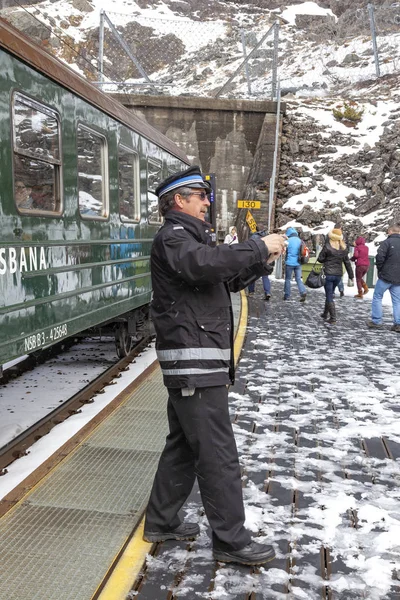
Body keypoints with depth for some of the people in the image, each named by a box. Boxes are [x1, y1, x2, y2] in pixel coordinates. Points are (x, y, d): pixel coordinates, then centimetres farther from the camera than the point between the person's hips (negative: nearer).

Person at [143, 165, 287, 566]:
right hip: (194, 364, -11)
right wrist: (258, 247, -22)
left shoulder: (188, 237, 22)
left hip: (193, 365, 11)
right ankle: (231, 541, 8)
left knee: (183, 445, 17)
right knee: (217, 455, -3)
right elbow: (205, 263, -32)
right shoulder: (172, 236, -10)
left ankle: (161, 522, 29)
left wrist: (261, 258, 8)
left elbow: (230, 279, 24)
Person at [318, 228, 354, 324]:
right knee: (330, 294, 20)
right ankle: (325, 313, 31)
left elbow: (320, 259, -7)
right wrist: (351, 275, 14)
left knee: (329, 296, 0)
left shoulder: (327, 247, -13)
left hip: (328, 274, -5)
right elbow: (347, 263, 7)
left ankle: (333, 317, -6)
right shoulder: (343, 249, 3)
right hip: (338, 275, 5)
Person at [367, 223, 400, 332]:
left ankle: (376, 321, 7)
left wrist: (379, 269, -2)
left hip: (386, 276, -5)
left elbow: (380, 257, -18)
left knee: (377, 297, 8)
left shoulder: (388, 242, -9)